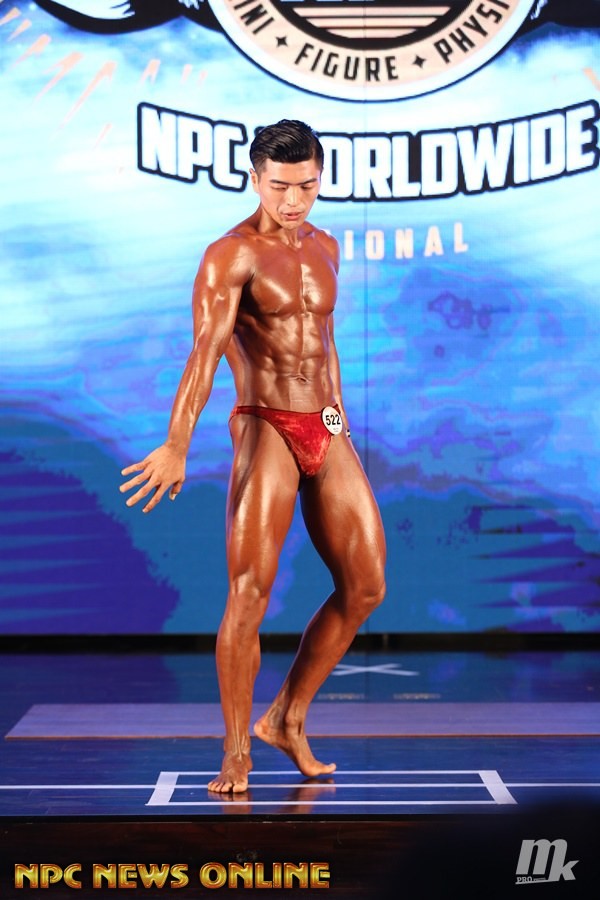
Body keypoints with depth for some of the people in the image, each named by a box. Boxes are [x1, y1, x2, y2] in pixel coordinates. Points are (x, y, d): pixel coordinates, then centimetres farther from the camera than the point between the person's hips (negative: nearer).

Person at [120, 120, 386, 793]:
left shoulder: (325, 248, 15)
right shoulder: (231, 255, -8)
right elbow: (205, 352, -21)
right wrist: (177, 445, -34)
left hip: (327, 434, 7)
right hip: (266, 432, -7)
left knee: (365, 586, 5)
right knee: (250, 595, -10)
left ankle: (286, 721, 19)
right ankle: (236, 754, 4)